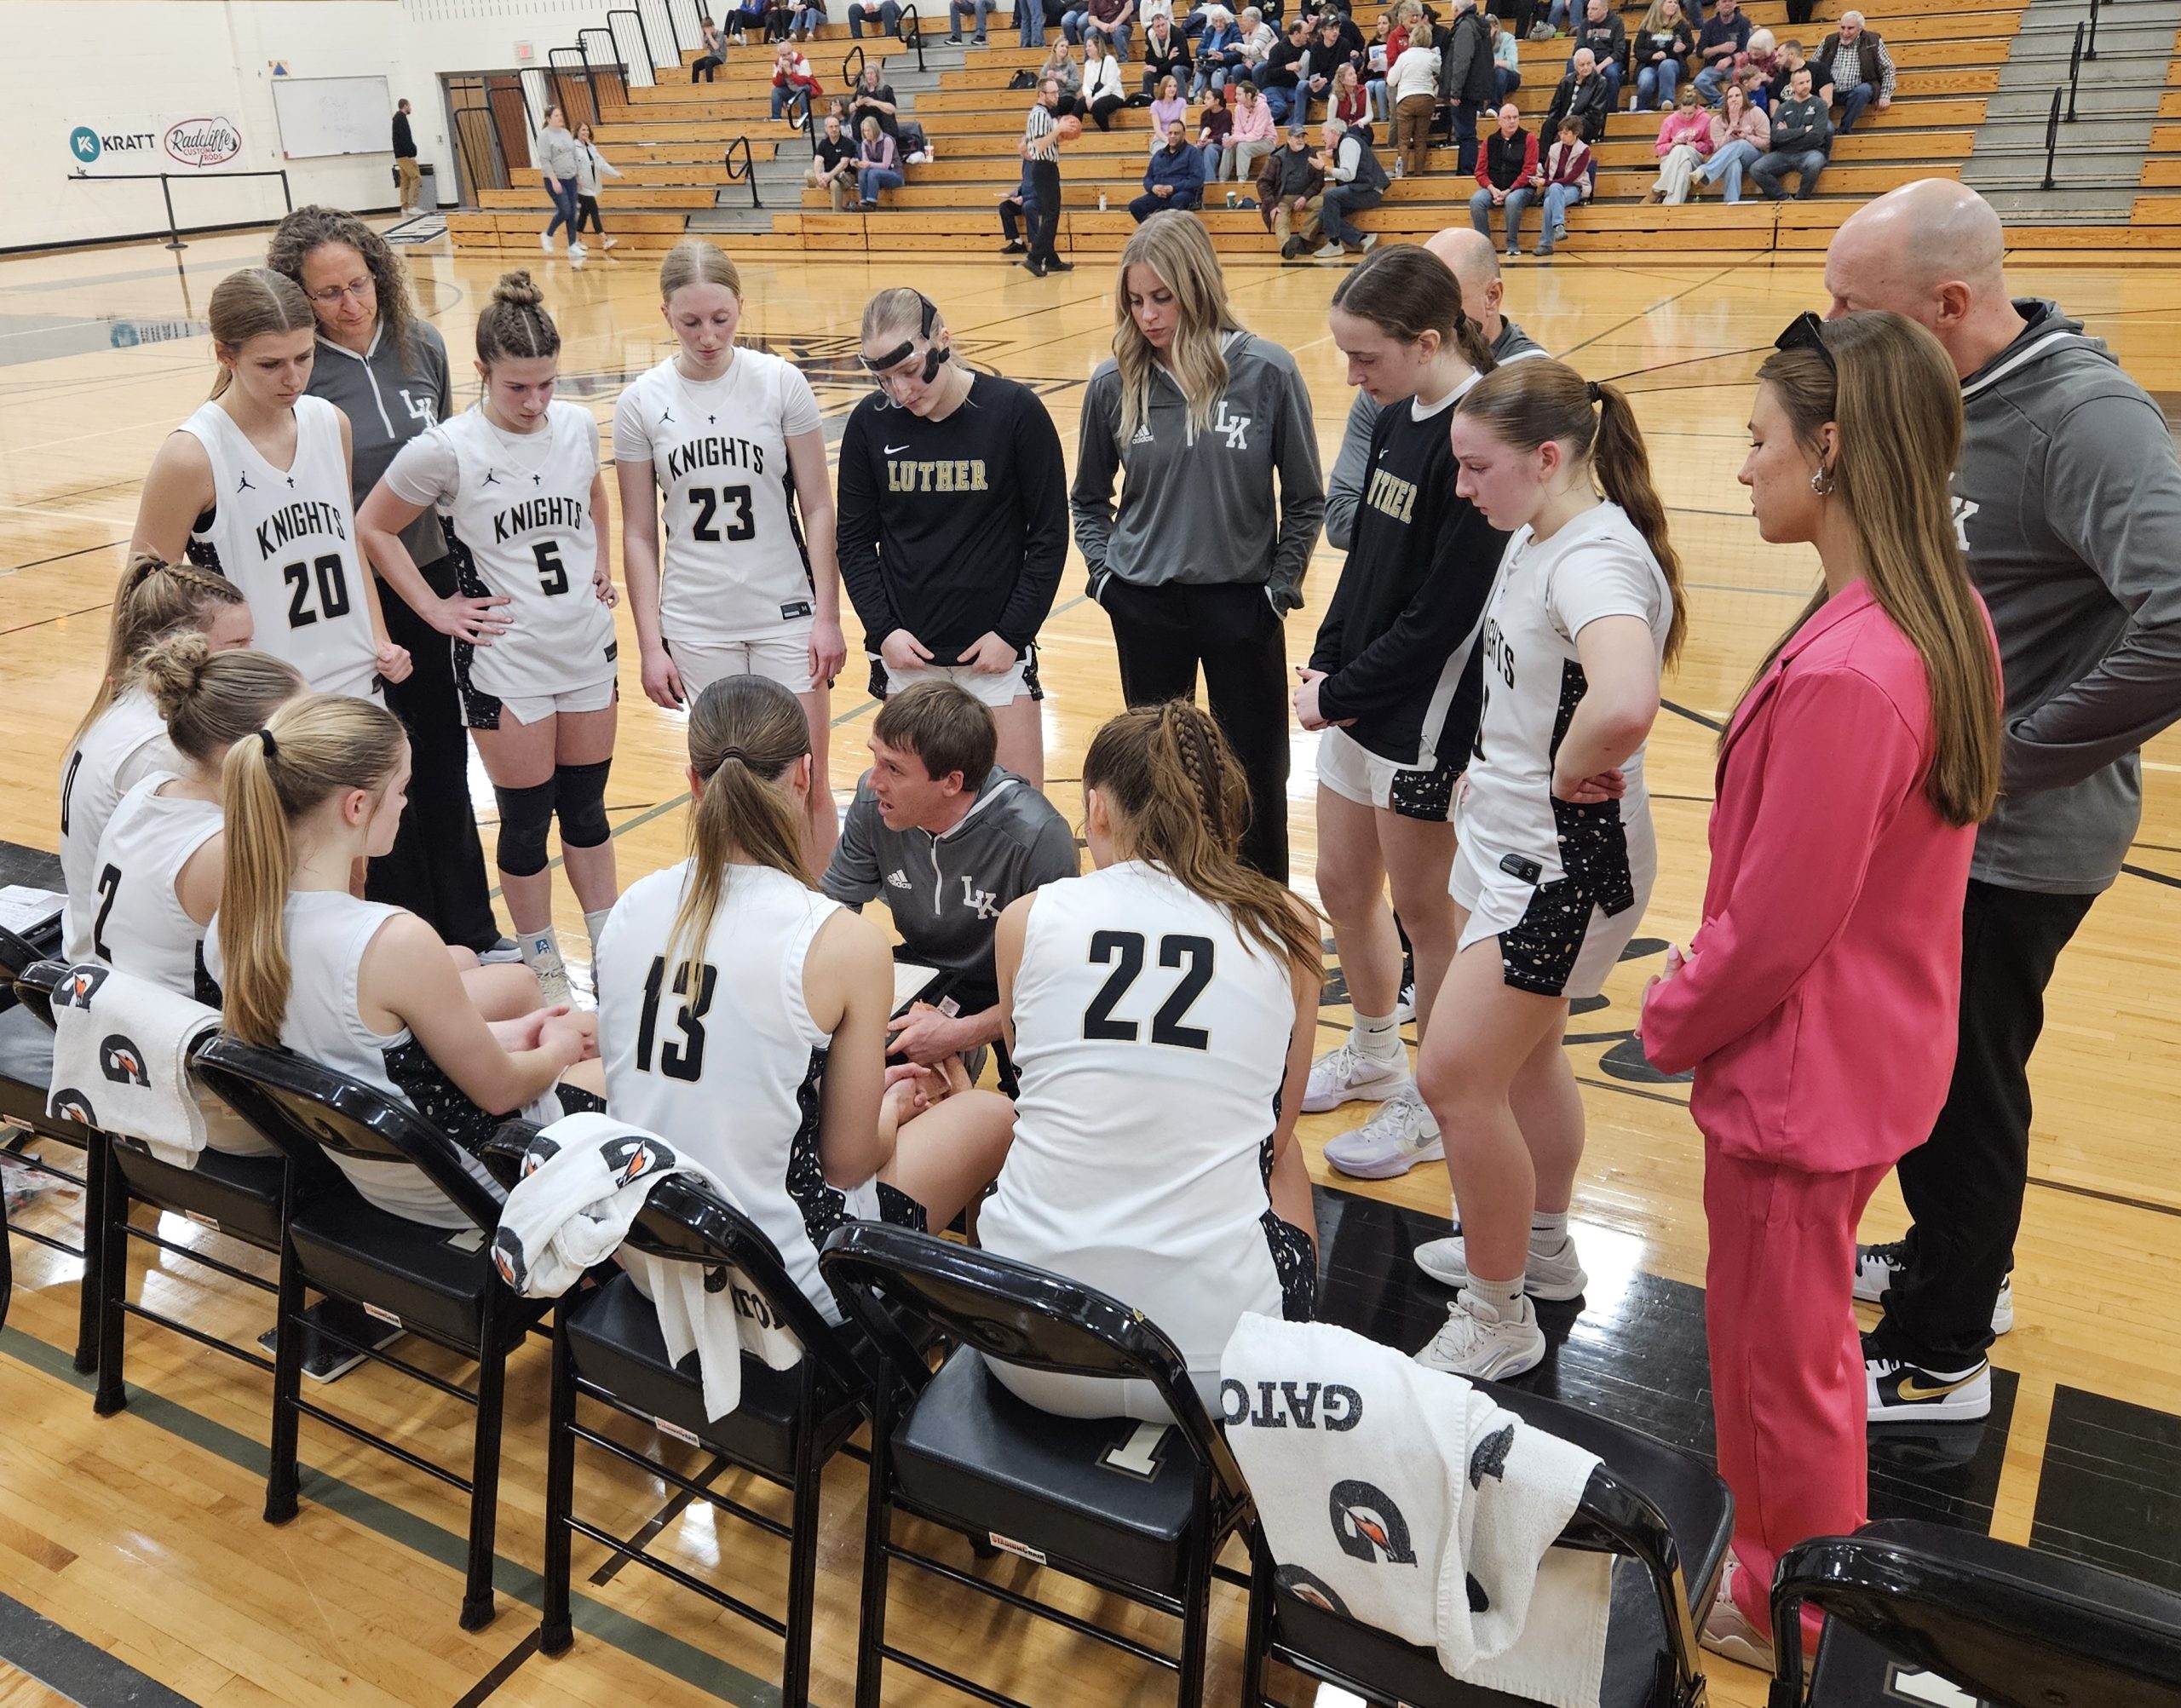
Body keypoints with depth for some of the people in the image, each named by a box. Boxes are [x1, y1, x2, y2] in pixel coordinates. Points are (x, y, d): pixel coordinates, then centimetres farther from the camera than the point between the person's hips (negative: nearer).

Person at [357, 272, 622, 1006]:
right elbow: (372, 529, -3)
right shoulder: (447, 450, -13)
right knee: (527, 817, 6)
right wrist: (435, 608, -5)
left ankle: (609, 947, 27)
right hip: (505, 663, -4)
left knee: (587, 806, 14)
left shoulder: (578, 425, 0)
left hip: (588, 648, 4)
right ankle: (542, 964, 22)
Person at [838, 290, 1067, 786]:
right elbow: (855, 540, 6)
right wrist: (882, 629, -6)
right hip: (906, 649, 2)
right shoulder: (870, 423, -2)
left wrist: (1012, 633, -8)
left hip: (994, 647, -2)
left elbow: (1049, 536, -4)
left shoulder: (1015, 411, -8)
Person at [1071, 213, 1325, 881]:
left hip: (1241, 602, -1)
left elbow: (1305, 498, -1)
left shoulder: (1266, 372, -10)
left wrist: (1279, 587, -4)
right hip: (1144, 606, 2)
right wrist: (1103, 571, 1)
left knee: (1255, 776, 9)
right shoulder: (1115, 382, -4)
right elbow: (1089, 497, 11)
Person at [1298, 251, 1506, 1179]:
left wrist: (1341, 694, -14)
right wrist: (1324, 664, 4)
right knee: (1343, 886, 19)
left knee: (1423, 909, 6)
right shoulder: (1395, 420, 6)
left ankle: (1434, 1104, 25)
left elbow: (1443, 614, -22)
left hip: (1425, 719, -9)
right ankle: (1375, 1056, 42)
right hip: (1355, 702, 9)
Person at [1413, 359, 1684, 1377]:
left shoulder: (1596, 558, -25)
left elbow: (1624, 704, -46)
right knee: (1524, 1056, 22)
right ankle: (1542, 1247, 44)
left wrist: (1574, 769, -27)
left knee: (1456, 1078, -7)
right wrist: (1493, 772, 13)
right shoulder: (1535, 537, 5)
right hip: (1510, 841, 10)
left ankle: (1497, 1322, 11)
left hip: (1564, 864, -10)